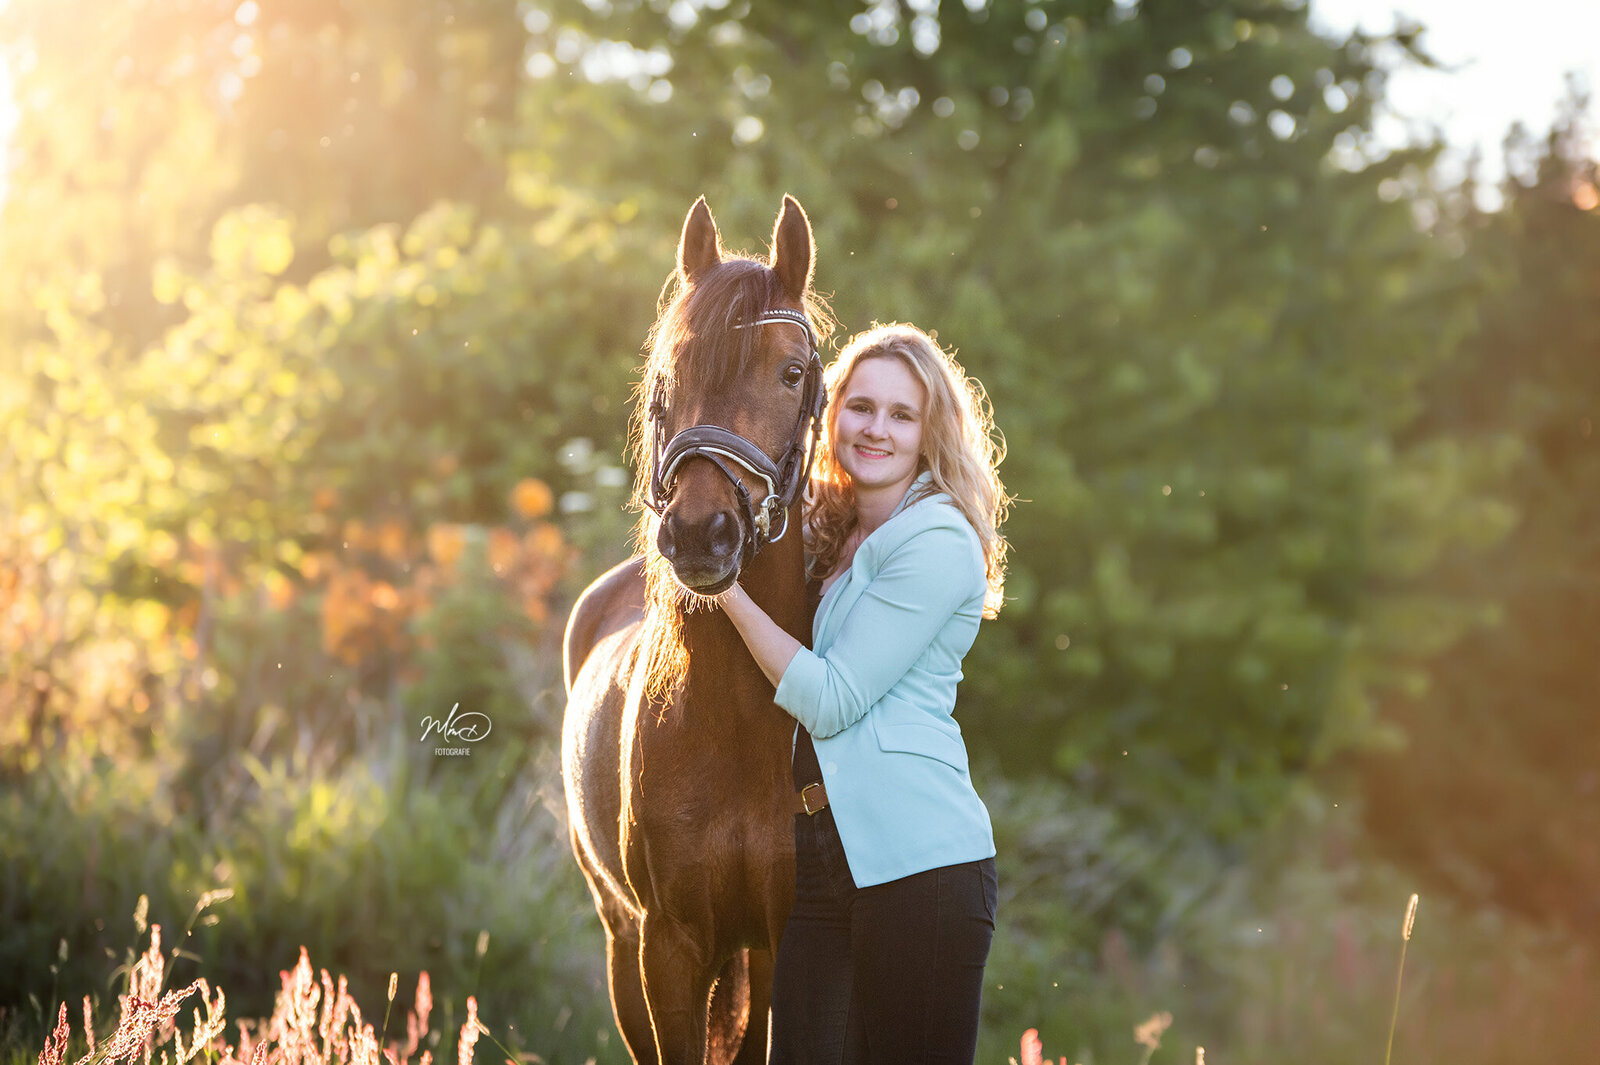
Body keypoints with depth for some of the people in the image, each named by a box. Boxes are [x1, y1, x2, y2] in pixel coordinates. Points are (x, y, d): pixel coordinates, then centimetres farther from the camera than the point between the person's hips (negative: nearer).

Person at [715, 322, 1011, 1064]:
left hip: (918, 858, -8)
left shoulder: (938, 541, -9)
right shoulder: (827, 534, 16)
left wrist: (729, 587, -7)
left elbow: (829, 699, -12)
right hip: (820, 854, 8)